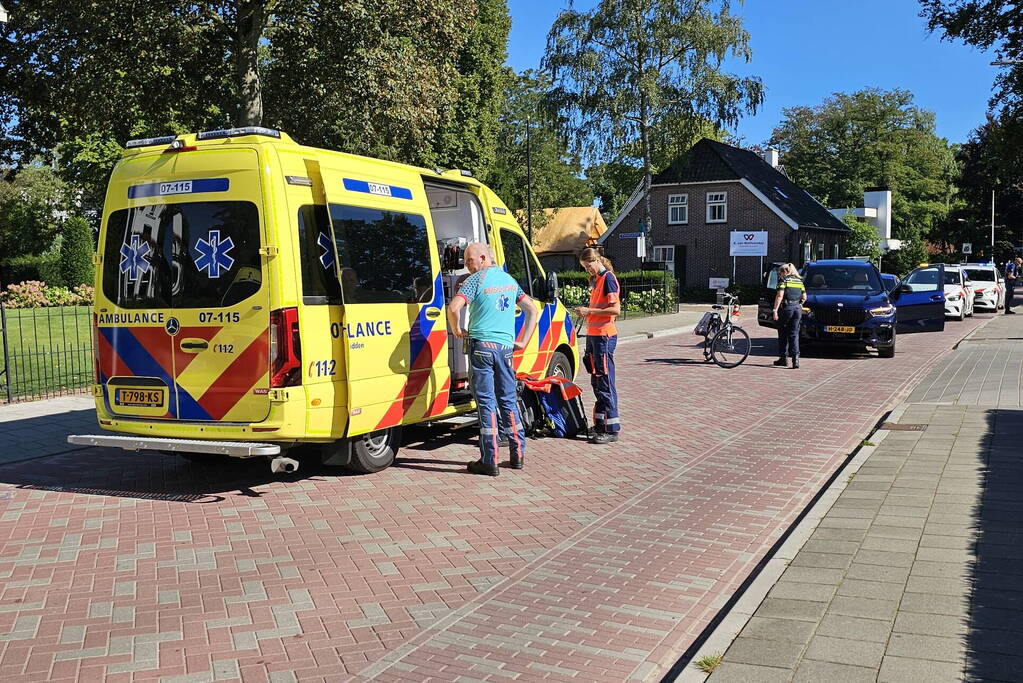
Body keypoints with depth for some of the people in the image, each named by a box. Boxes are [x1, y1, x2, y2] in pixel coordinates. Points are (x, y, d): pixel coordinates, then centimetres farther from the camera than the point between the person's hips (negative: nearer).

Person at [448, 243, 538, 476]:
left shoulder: (477, 279, -7)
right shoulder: (509, 280, 14)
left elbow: (454, 307, -21)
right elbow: (532, 310, 18)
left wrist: (457, 330, -4)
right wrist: (523, 342, 15)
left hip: (482, 345, -6)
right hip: (506, 347, 6)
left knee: (486, 402, -2)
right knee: (508, 400, 15)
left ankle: (490, 461, 0)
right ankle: (518, 455, 20)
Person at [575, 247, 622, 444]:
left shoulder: (608, 278, -12)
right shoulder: (596, 279, 16)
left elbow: (616, 309, -19)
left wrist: (590, 311, -19)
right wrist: (586, 312, 8)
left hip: (604, 336, -10)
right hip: (593, 335, 10)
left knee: (605, 382, -8)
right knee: (596, 381, 14)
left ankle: (612, 429, -4)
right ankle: (600, 424, 22)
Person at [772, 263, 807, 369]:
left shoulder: (784, 280, -3)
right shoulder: (799, 281, 15)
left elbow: (780, 295, -13)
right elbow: (804, 297, 13)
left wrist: (775, 310, -13)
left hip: (786, 308, -5)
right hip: (798, 308, 5)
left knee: (782, 333, 8)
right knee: (794, 334, 6)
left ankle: (782, 358, 13)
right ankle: (795, 357, -8)